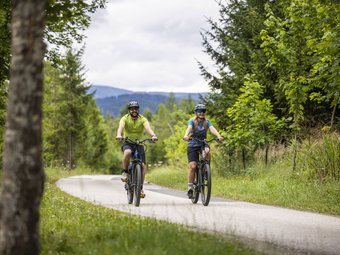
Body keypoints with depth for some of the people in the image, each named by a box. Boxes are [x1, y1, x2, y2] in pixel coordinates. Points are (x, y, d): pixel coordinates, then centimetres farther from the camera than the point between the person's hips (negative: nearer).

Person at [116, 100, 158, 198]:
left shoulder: (143, 119, -7)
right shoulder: (125, 119, -9)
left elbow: (148, 128, -26)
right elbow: (120, 127, -29)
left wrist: (153, 135, -48)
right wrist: (119, 135, -52)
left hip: (139, 143, 2)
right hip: (127, 143, -2)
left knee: (143, 165, -12)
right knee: (127, 152, -37)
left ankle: (140, 188, -3)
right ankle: (125, 172, -15)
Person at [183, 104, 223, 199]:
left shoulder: (207, 122, 1)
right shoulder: (192, 121, -6)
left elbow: (212, 129, -17)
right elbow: (189, 128, -26)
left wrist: (218, 136, -38)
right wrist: (186, 136, -48)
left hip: (203, 144, 2)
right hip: (192, 145, -2)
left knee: (207, 152, -33)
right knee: (192, 166, -13)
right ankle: (190, 188, -5)